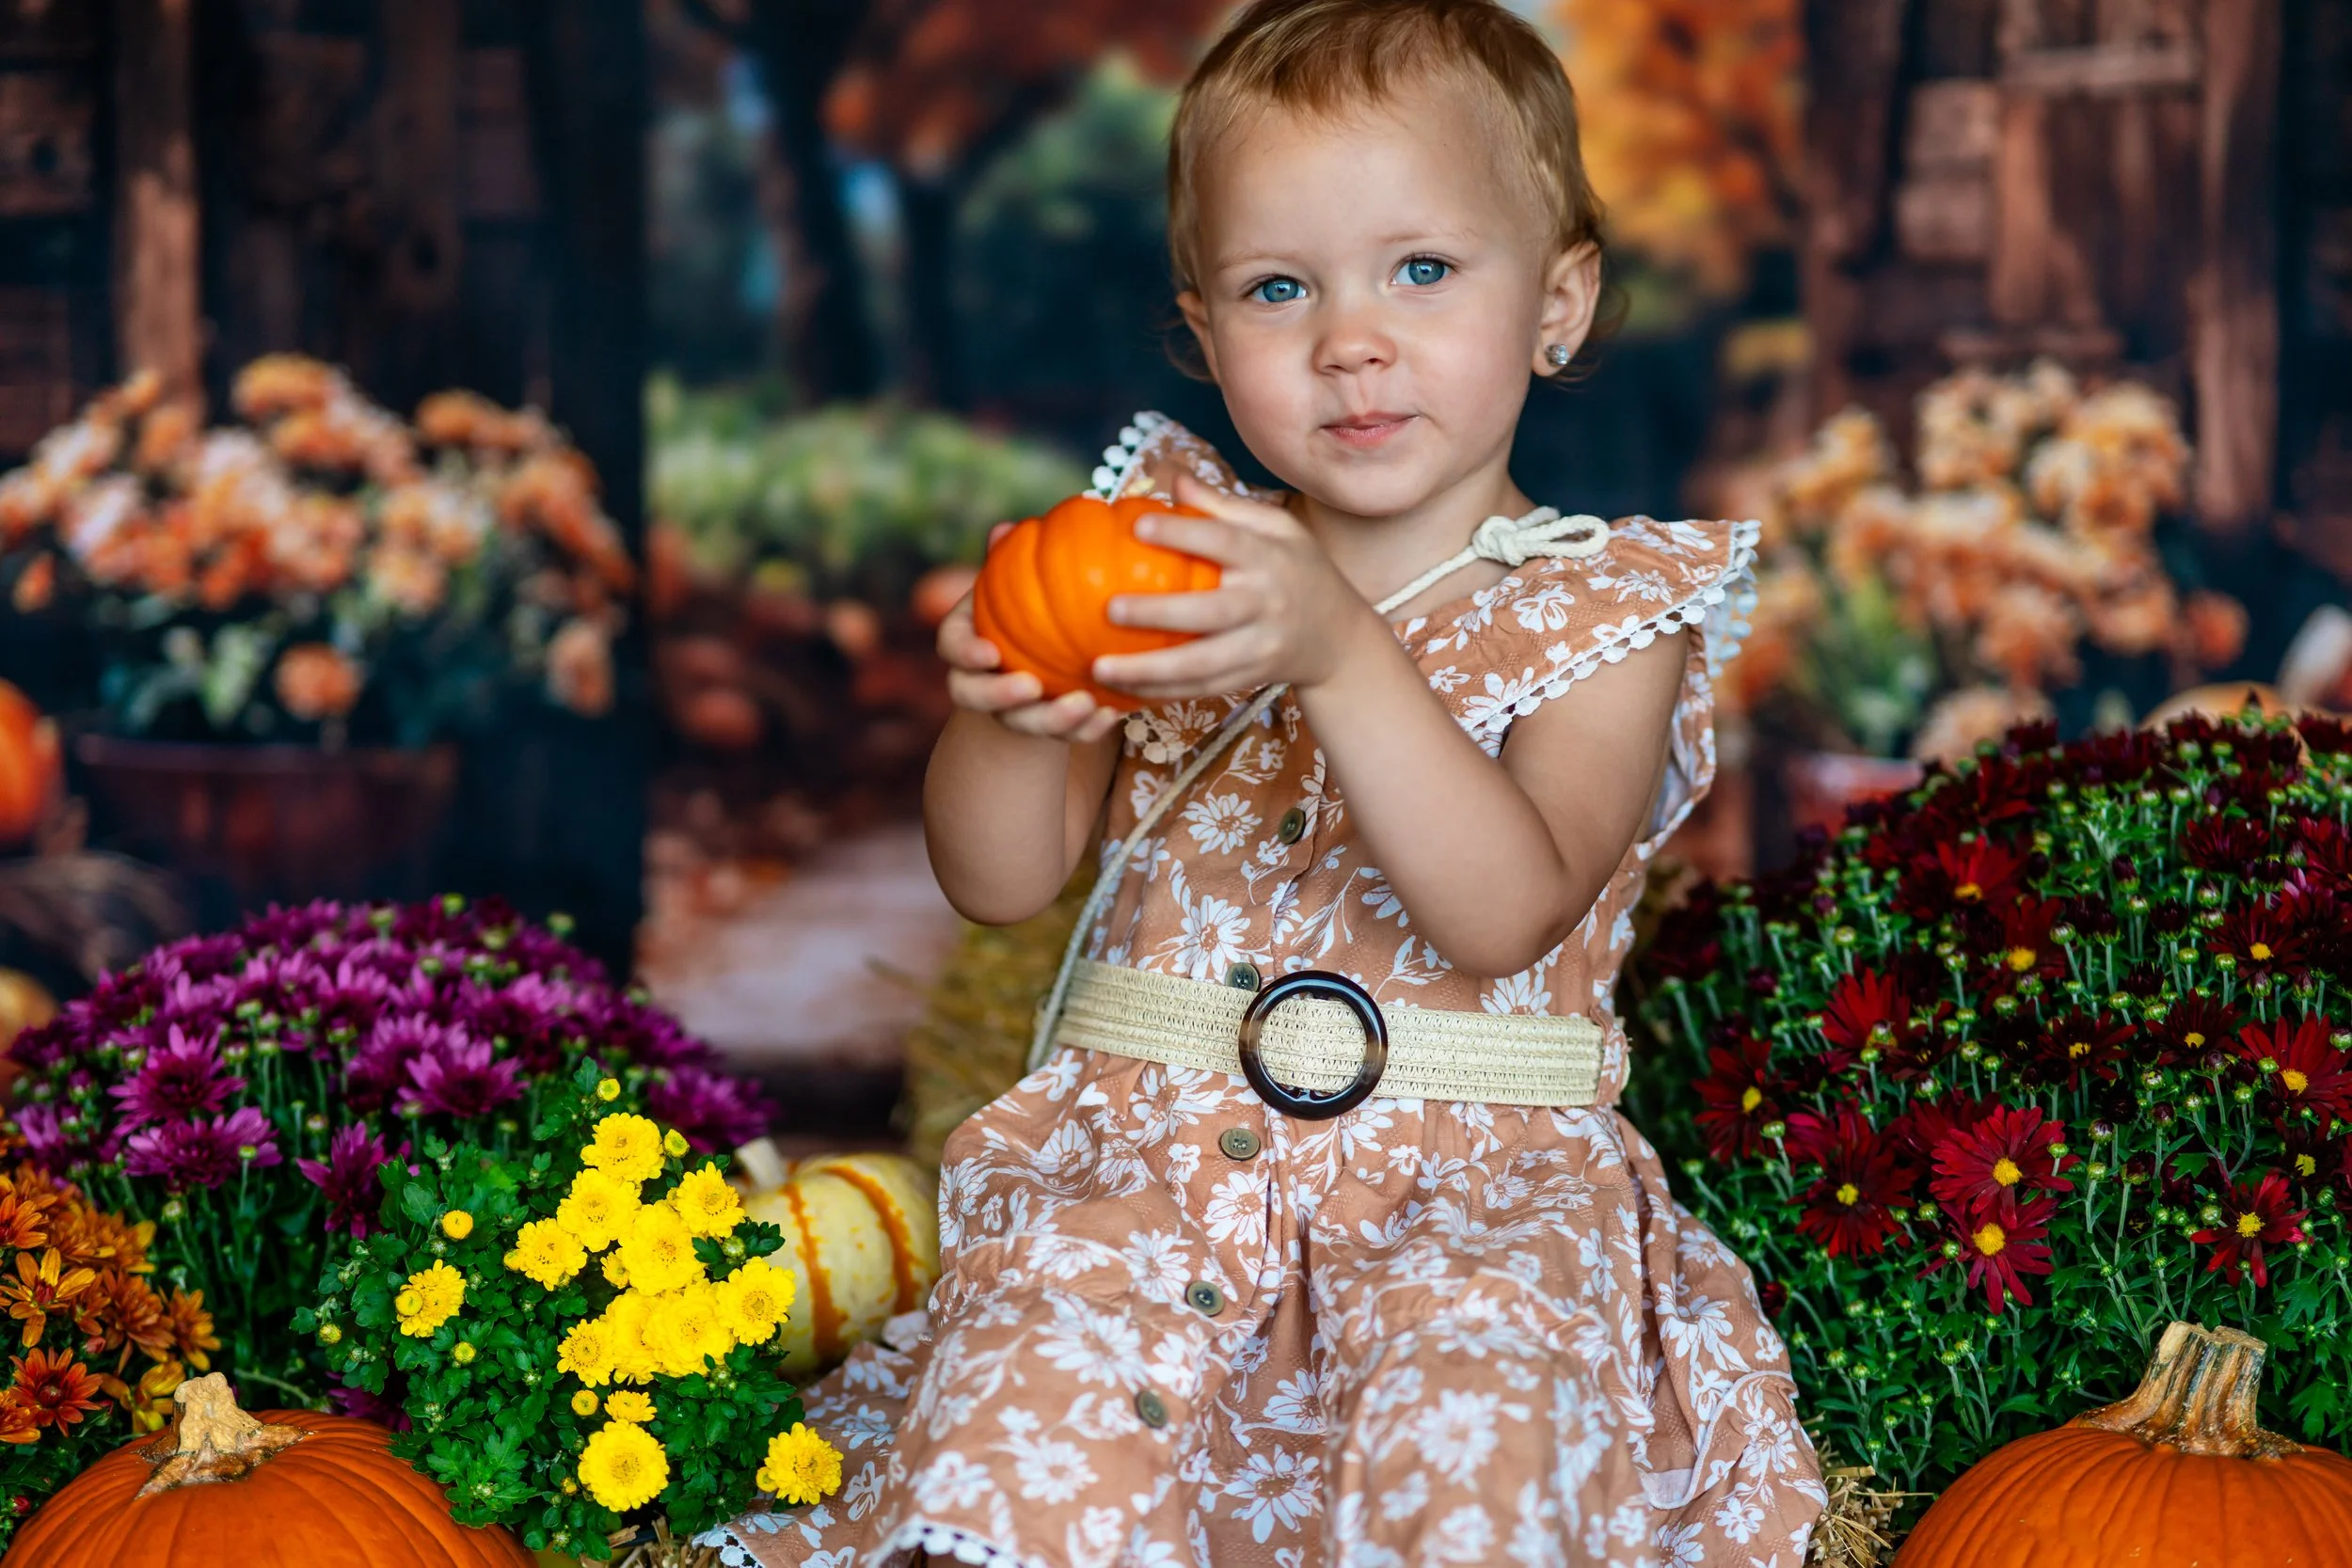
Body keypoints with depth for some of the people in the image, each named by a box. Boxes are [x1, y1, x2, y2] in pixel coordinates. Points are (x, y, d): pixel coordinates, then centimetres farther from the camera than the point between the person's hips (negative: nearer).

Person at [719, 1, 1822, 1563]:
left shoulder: (1600, 611, 1)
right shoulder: (1182, 556, 11)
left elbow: (1507, 912, -16)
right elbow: (1000, 879, 8)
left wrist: (1341, 657, -28)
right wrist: (1010, 721, -14)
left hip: (1467, 1181, -2)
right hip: (1147, 1142, 2)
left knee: (1477, 1389, -31)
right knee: (1041, 1361, -25)